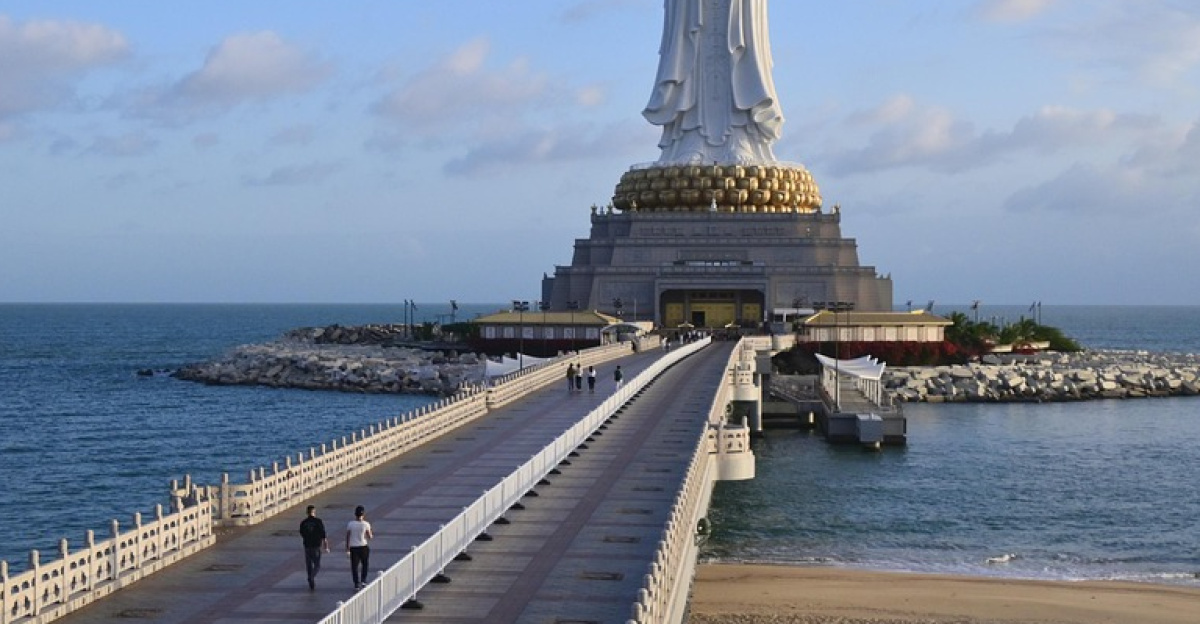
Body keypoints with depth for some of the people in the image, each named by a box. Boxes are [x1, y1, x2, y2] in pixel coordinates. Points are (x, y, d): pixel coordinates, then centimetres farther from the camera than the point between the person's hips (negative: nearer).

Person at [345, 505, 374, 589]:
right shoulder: (366, 524, -9)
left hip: (353, 547, 1)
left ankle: (357, 583, 6)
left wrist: (347, 547, 8)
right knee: (365, 564, 19)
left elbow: (347, 536, -1)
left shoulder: (350, 524, -5)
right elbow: (369, 537, -3)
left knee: (355, 566, 6)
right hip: (363, 547, -1)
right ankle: (363, 580, 13)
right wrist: (372, 536, 19)